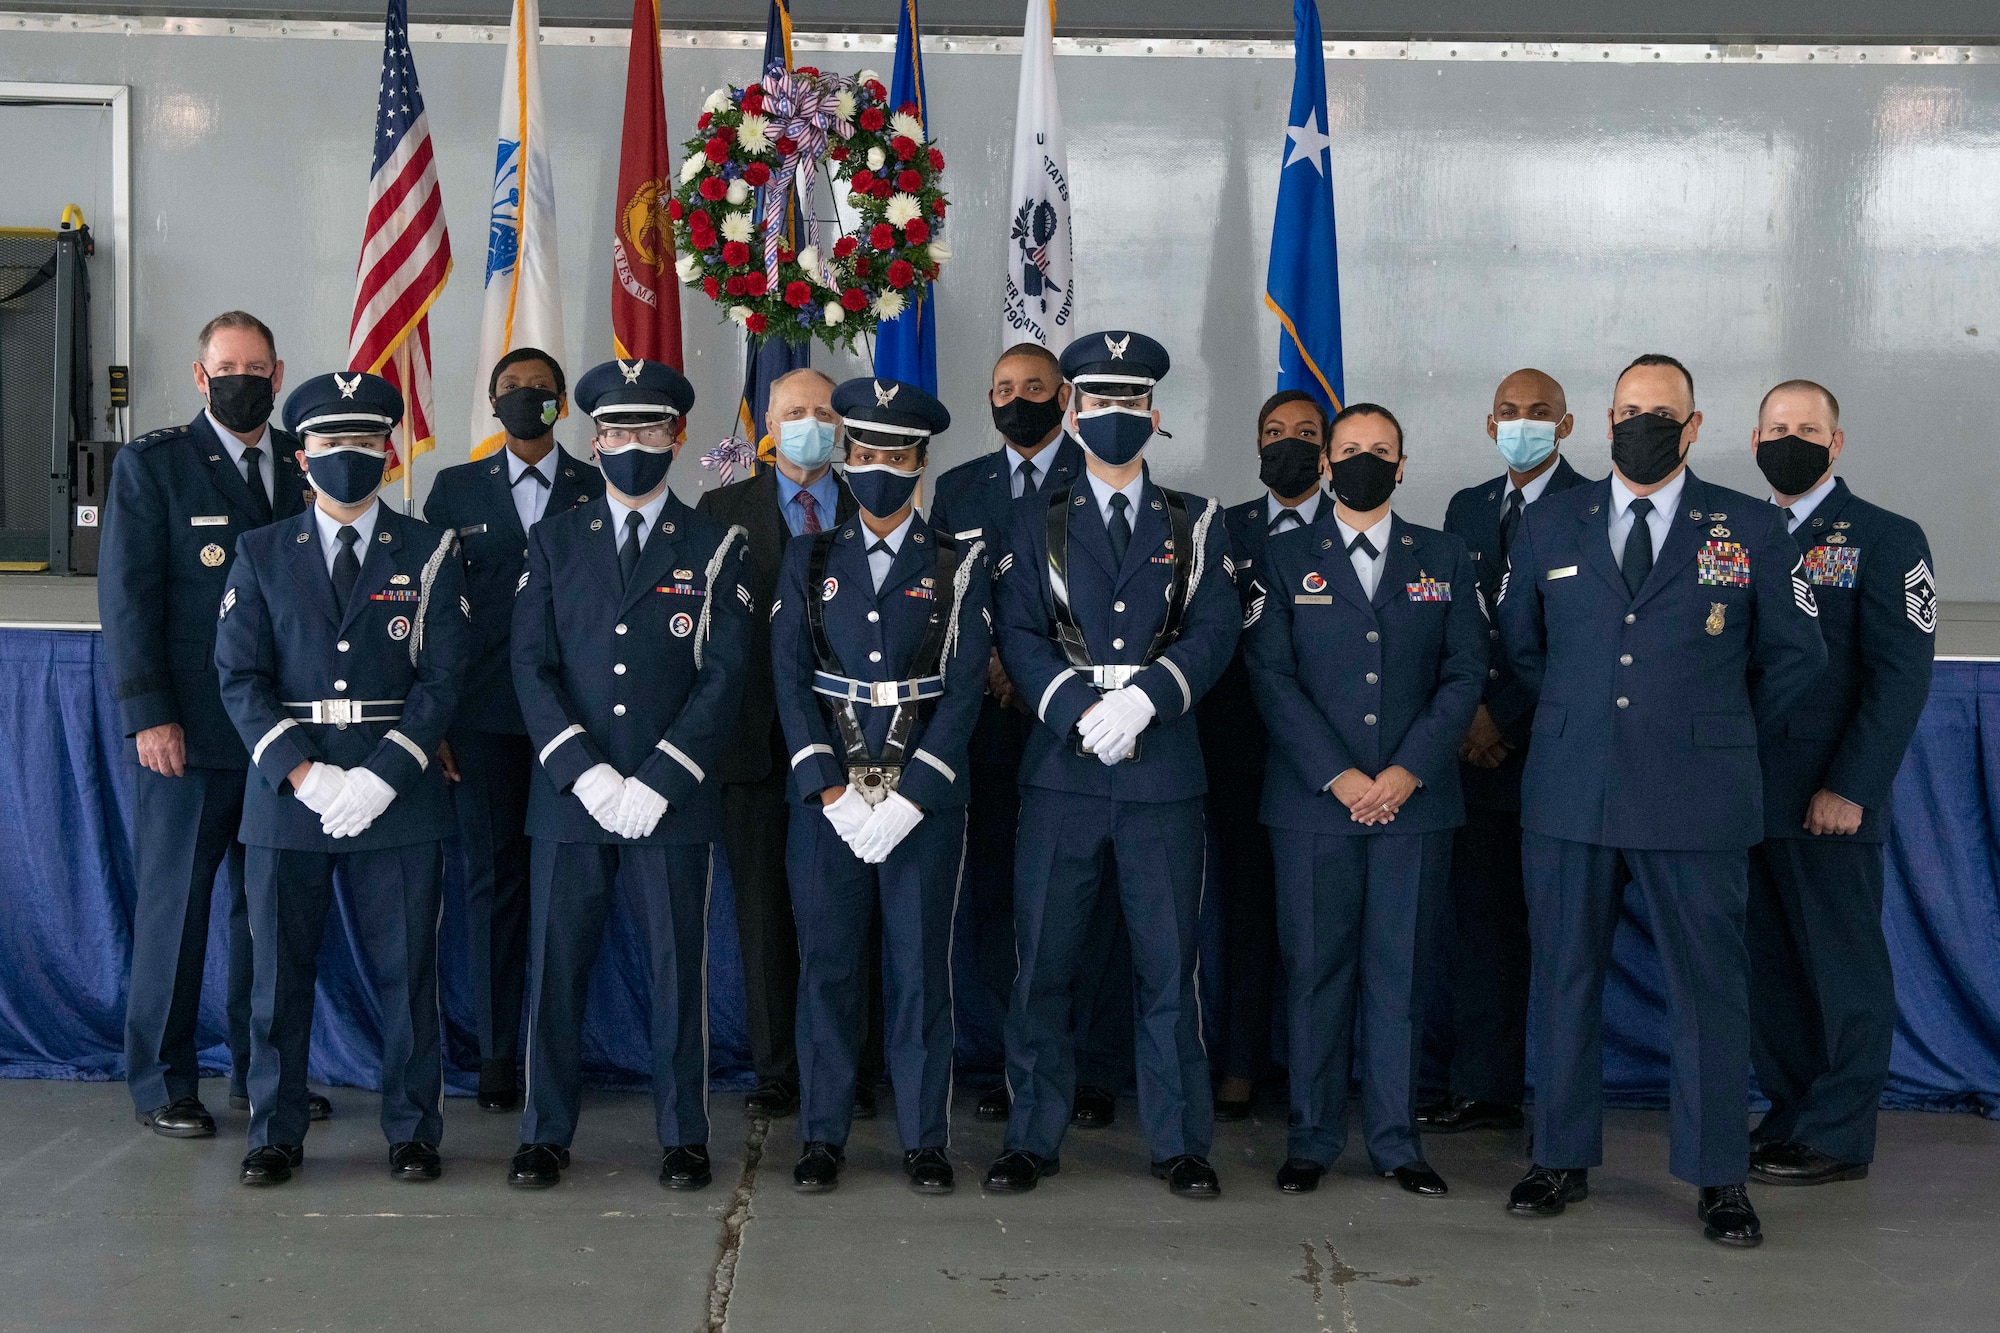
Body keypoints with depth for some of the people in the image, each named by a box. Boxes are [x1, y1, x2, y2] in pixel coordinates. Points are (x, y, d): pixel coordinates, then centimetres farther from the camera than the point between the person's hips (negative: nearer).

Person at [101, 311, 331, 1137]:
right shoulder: (151, 464, 0)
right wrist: (148, 715, -13)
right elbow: (126, 596, -5)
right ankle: (161, 1085, 13)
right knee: (174, 905, 2)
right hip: (189, 731, -4)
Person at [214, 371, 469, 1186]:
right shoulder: (261, 555, 9)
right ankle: (276, 1134, 18)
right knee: (279, 971, 6)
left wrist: (383, 775, -13)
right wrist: (300, 773, -11)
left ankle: (413, 1132, 16)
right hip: (285, 792, 1)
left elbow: (442, 677, -1)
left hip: (394, 799, -1)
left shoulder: (429, 553, 6)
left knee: (406, 972, 3)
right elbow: (240, 676, 2)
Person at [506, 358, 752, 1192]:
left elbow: (724, 675, -2)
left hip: (671, 801, -1)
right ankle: (546, 1136, 16)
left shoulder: (714, 547, 6)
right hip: (568, 796, 2)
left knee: (677, 970, 3)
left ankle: (684, 1137, 15)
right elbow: (531, 664, 3)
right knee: (556, 967, 4)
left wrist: (657, 781, -12)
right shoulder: (554, 541, 11)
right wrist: (583, 771, -11)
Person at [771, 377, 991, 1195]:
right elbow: (790, 680, 1)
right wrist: (832, 792, -10)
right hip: (824, 796, 1)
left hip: (925, 799, -1)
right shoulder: (809, 560, 9)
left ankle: (924, 1139, 12)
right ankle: (823, 1136, 15)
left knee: (920, 968, 2)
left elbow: (964, 690, -4)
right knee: (827, 966, 4)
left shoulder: (960, 565, 3)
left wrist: (908, 799, -12)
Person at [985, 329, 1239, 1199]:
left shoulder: (1195, 525, 11)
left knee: (1167, 963, 4)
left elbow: (1214, 631, 0)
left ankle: (1179, 1142, 14)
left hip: (1164, 770, 0)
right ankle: (1034, 1137, 15)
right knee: (1042, 961, 3)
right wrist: (1081, 710, -14)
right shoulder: (1038, 525, 11)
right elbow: (1019, 637, 2)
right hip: (1060, 769, 0)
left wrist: (1143, 697, -16)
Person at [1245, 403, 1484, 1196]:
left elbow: (1465, 673, 4)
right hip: (1312, 801, -1)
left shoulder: (1444, 560, 11)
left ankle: (1396, 1139, 13)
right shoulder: (1285, 559, 7)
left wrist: (1408, 770, -9)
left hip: (1415, 798, 1)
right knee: (1315, 970, 2)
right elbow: (1271, 676, -1)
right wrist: (1336, 775, -11)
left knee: (1401, 972, 3)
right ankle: (1313, 1138, 12)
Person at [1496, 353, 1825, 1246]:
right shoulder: (1547, 525, 9)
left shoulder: (1751, 530, 4)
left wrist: (1716, 729, 11)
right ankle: (1563, 1158, 21)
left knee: (1709, 985, 3)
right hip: (1570, 794, 2)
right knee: (1564, 979, 8)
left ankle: (1718, 1178, 14)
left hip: (1695, 800, -1)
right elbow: (1519, 648, 18)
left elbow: (1795, 659, 11)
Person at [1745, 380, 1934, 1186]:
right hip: (1746, 798, 5)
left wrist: (1848, 788, -16)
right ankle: (1792, 1114, 22)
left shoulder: (1886, 540, -2)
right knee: (1769, 968, 10)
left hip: (1829, 803, -5)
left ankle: (1837, 1139, 11)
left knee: (1843, 968, 3)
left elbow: (1902, 675, -9)